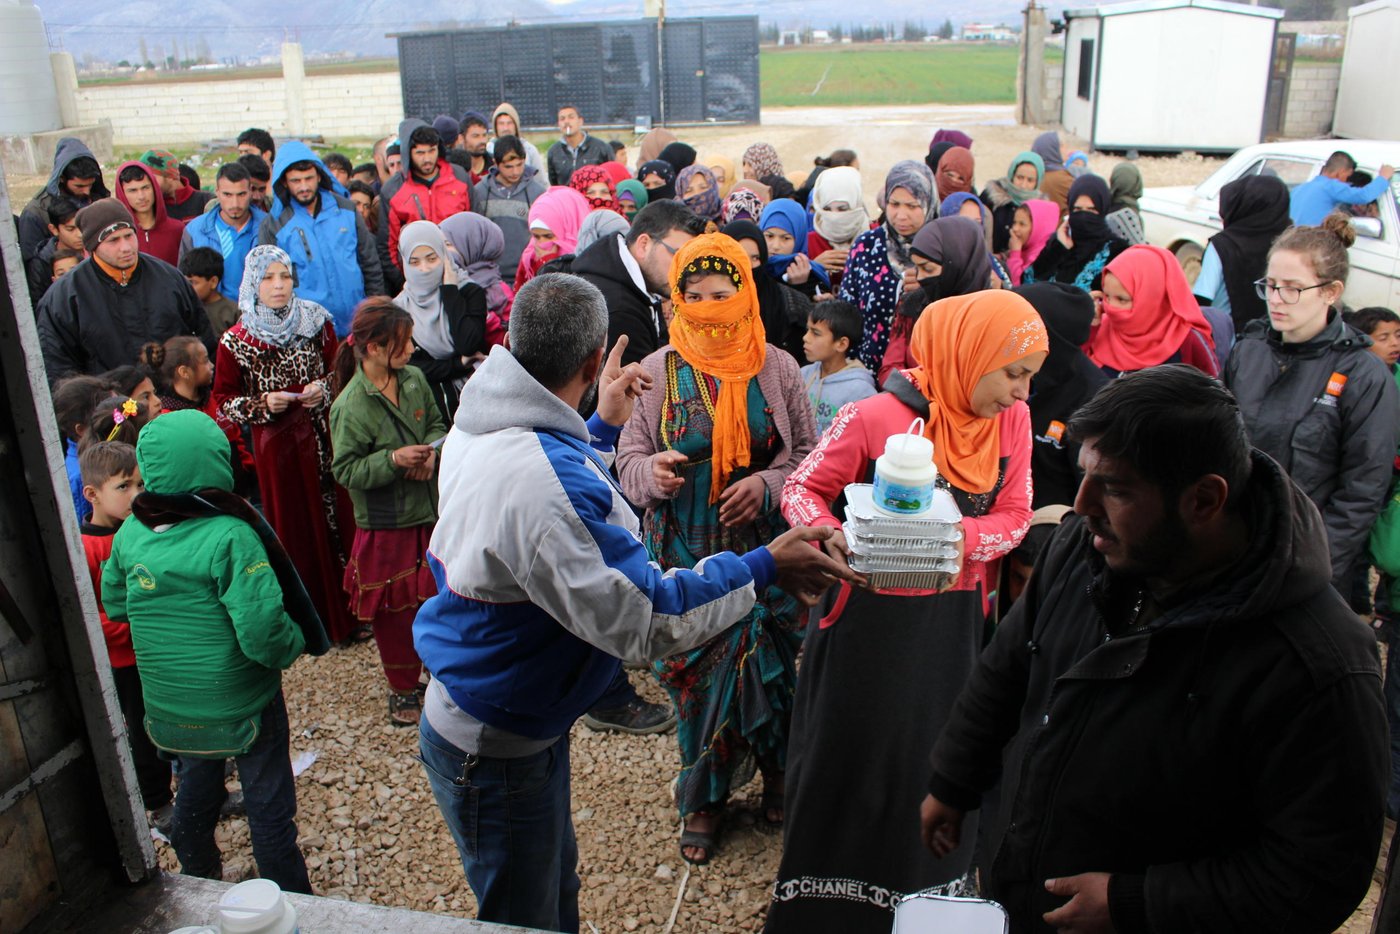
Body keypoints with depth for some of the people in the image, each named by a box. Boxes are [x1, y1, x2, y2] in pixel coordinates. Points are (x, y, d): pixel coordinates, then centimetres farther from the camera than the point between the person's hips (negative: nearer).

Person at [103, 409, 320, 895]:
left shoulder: (131, 532, -7)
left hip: (169, 708, 6)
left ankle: (197, 882, 49)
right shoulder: (230, 536, -26)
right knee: (268, 803, 11)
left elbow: (114, 604, 9)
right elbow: (263, 631, -30)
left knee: (196, 786, 28)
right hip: (241, 706, -6)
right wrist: (294, 644, -11)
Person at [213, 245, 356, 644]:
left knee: (338, 520, 4)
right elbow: (223, 401, 4)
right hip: (277, 447, -1)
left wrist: (324, 388, -9)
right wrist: (262, 404, -13)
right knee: (294, 530, 5)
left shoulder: (316, 322, 1)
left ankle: (350, 612, 17)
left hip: (324, 438, 1)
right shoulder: (236, 341, -3)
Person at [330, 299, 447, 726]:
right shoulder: (349, 406, -19)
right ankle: (402, 689, 29)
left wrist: (431, 451, -10)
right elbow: (346, 470, -14)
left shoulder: (415, 379, -2)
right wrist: (393, 459, -27)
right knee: (395, 611, 8)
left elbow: (437, 424, 11)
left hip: (431, 511, 5)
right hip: (385, 525, -5)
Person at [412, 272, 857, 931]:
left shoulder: (480, 427, -4)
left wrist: (602, 427, 19)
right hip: (496, 750, -9)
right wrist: (764, 567, -24)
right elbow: (642, 619, -32)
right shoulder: (538, 481, -37)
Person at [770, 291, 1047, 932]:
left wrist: (960, 537, -19)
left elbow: (1013, 516, 1)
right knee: (847, 759, 10)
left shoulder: (1012, 419, 0)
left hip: (955, 621, 4)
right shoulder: (876, 416, -16)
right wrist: (826, 532, -29)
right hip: (871, 617, -4)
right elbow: (803, 488, -8)